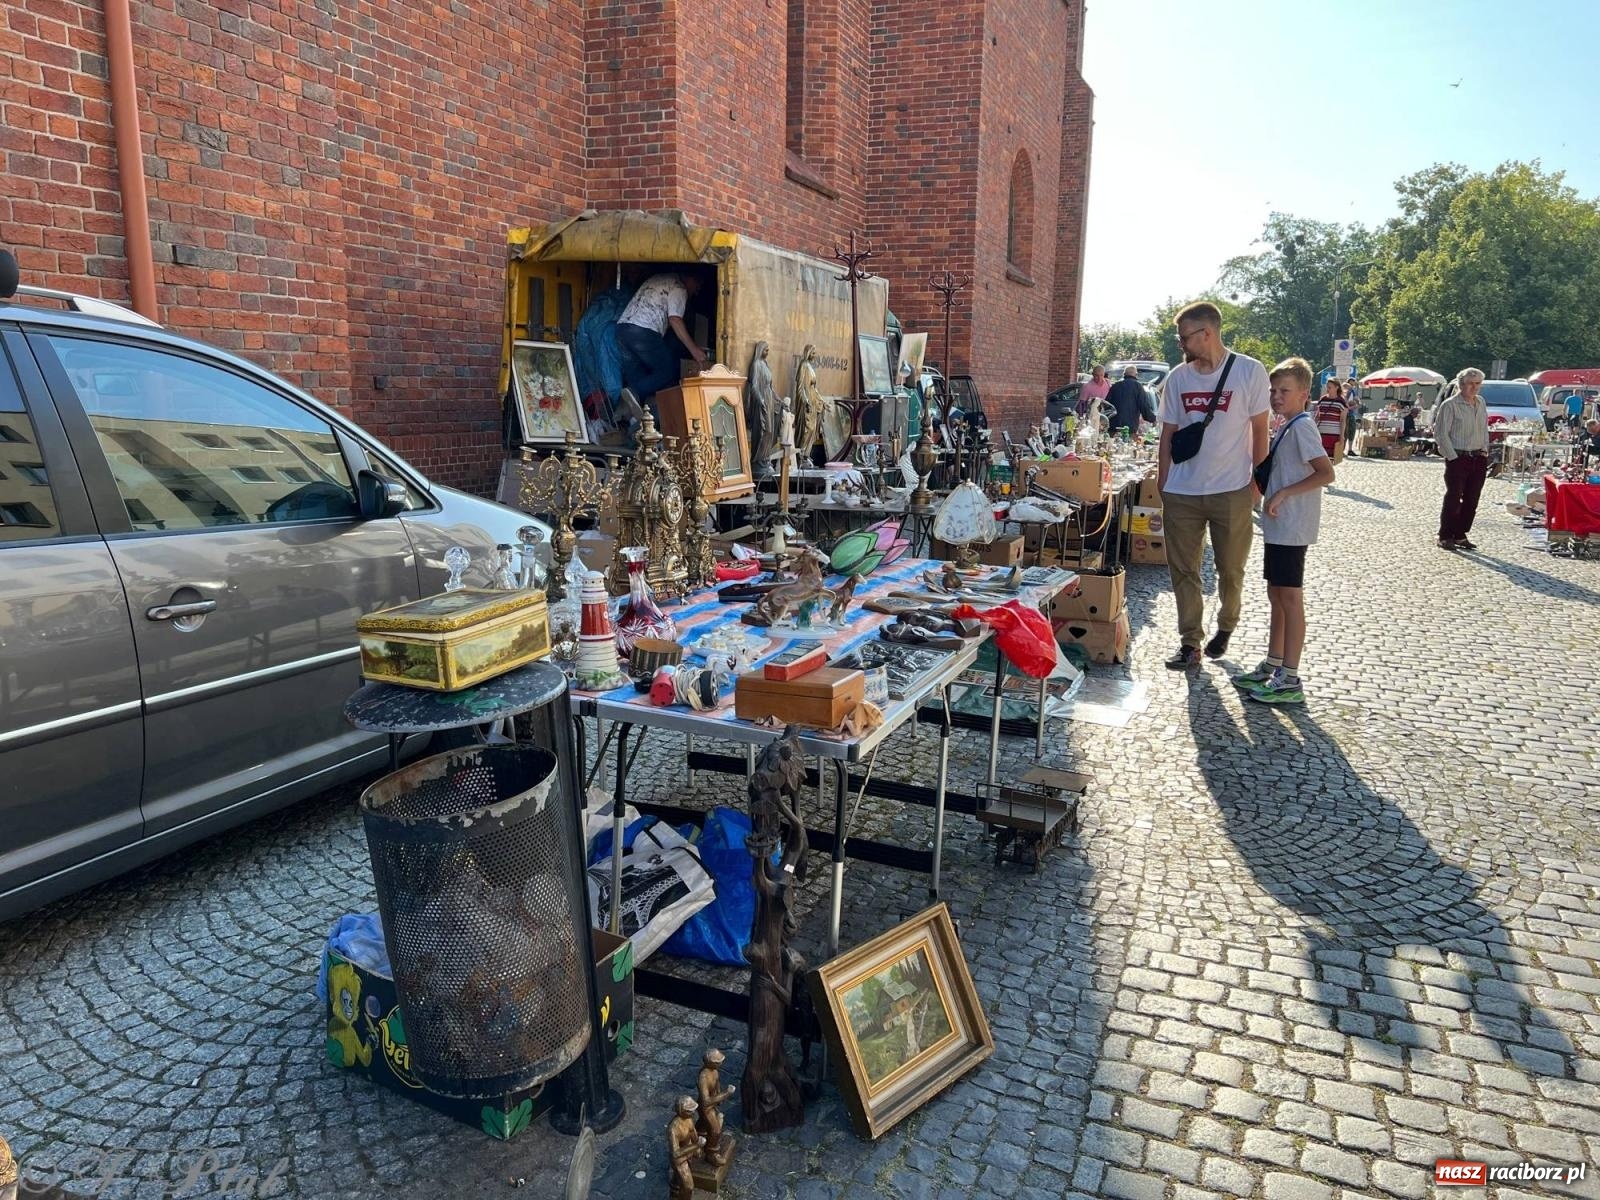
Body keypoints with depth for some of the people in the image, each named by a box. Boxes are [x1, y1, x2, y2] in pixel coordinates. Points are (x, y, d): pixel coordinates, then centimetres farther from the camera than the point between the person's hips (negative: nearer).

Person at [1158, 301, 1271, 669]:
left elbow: (1260, 431, -1)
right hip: (1182, 492, 3)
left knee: (1230, 569, 10)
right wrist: (1161, 484, 7)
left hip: (1232, 491, -3)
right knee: (1182, 570, 4)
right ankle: (1190, 643, 13)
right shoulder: (1178, 377, 5)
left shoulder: (1250, 371, -5)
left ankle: (1226, 626, 34)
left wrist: (1258, 483, -3)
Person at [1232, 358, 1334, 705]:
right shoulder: (1285, 428, 14)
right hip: (1278, 526, 9)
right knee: (1276, 595, 15)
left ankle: (1289, 682, 1)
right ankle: (1272, 666, 25)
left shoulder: (1301, 427, -14)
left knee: (1290, 599, -5)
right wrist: (1265, 491, 8)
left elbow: (1326, 473, -22)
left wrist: (1283, 493, -22)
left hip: (1292, 528, -9)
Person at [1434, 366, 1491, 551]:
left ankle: (1460, 535, 16)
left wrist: (1485, 450, 11)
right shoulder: (1450, 405, -8)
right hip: (1458, 459, -6)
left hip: (1478, 459, 6)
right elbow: (1440, 433, -10)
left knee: (1471, 500, 7)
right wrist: (1453, 456, -12)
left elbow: (1485, 429, 22)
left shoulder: (1481, 403, 13)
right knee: (1453, 499, -5)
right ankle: (1445, 537, 3)